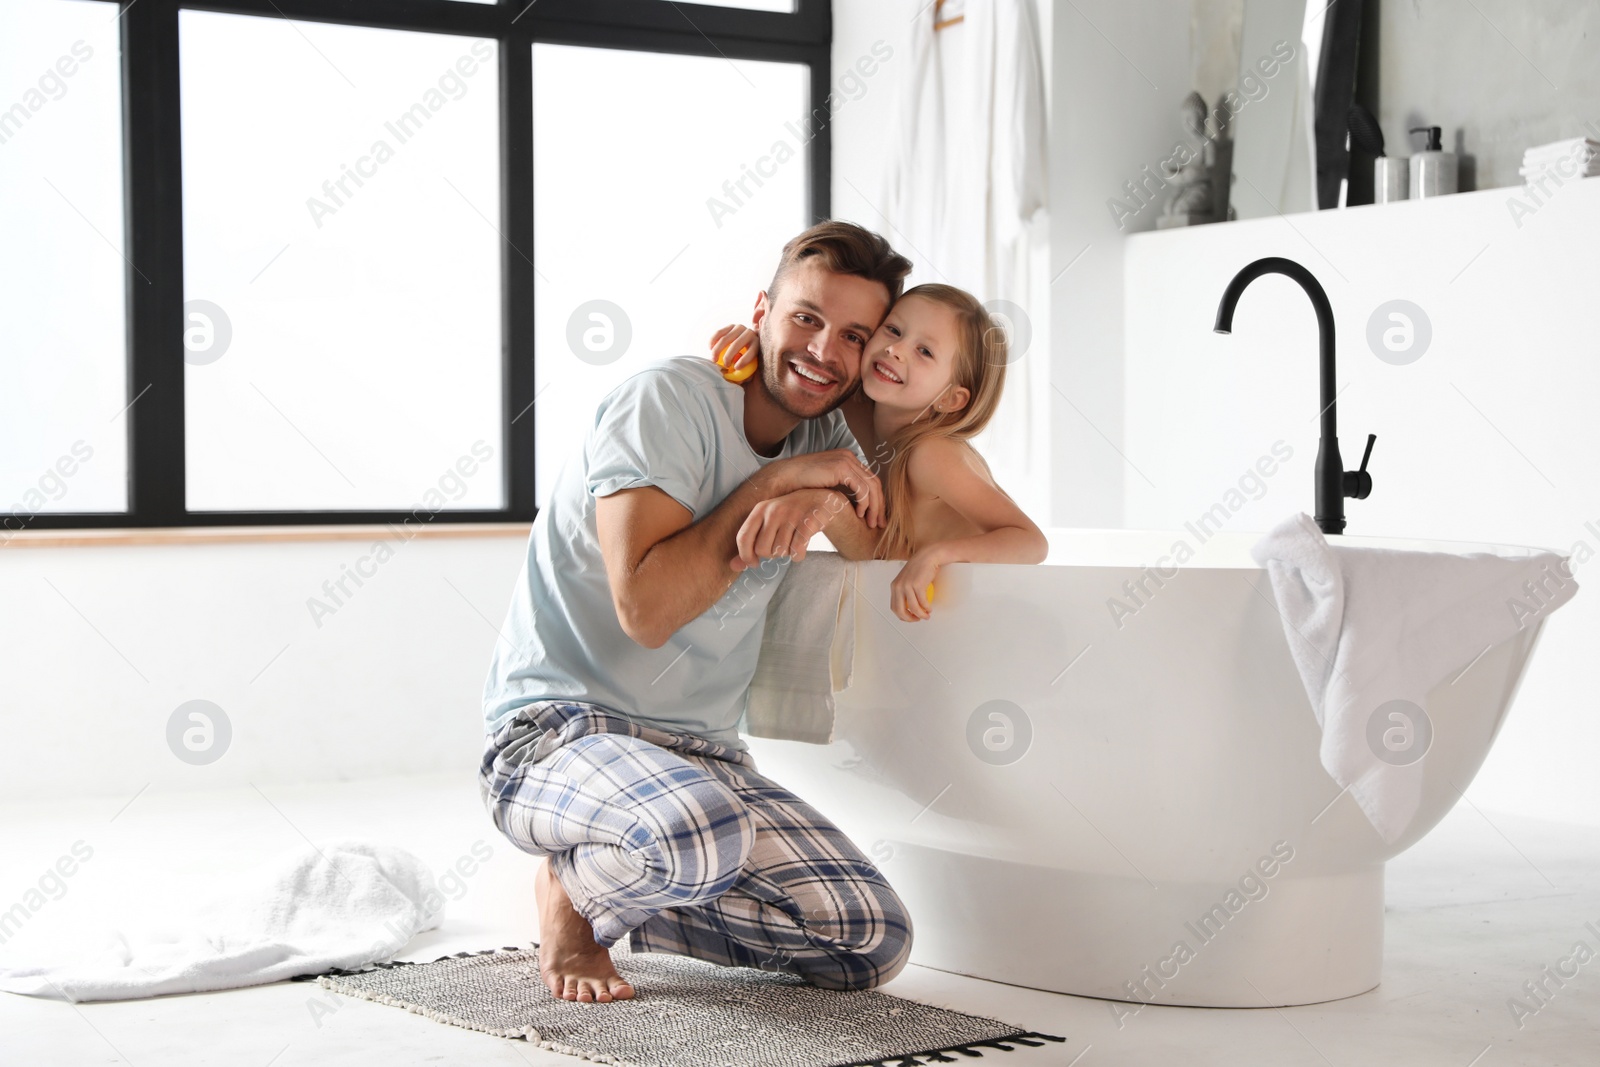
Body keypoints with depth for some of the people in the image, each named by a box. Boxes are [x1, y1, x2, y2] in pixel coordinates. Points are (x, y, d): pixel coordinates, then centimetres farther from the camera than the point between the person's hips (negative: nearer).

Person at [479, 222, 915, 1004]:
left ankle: (629, 895, 12)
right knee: (702, 830, -40)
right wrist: (775, 481, -18)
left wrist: (823, 502, -21)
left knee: (876, 944, -8)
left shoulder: (824, 435, 11)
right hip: (554, 732, -7)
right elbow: (646, 606, -21)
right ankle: (571, 895, -4)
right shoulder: (670, 400, -13)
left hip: (701, 758, 7)